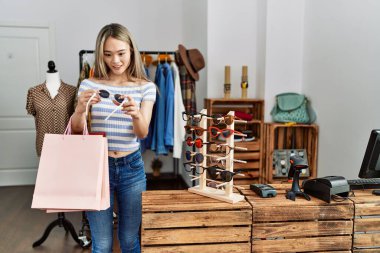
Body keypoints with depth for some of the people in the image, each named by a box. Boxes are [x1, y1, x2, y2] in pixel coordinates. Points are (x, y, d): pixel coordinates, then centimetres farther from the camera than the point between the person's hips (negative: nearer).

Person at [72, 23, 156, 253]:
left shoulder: (146, 87, -3)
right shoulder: (89, 85, -2)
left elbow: (143, 133, -13)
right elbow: (76, 131, -6)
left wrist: (136, 114, -35)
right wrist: (80, 109, -28)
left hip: (131, 167, 0)